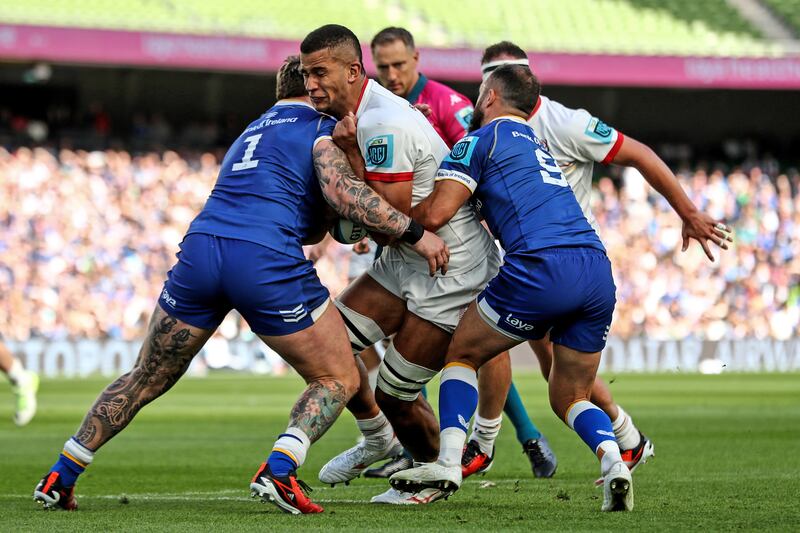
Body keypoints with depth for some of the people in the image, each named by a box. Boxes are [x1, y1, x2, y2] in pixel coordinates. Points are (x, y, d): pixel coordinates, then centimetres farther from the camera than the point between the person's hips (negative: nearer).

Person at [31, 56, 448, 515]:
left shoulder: (253, 131, 32)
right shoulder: (319, 128, 8)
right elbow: (340, 190, -10)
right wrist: (414, 232, -8)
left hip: (199, 250, 6)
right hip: (265, 261, -6)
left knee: (146, 380, 21)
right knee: (338, 380, 8)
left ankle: (61, 477, 19)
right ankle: (279, 470, -15)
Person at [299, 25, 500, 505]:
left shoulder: (383, 124, -26)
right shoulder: (359, 114, 4)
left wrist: (349, 151, -23)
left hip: (452, 271, -9)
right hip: (405, 262, 9)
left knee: (394, 394, -4)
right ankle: (378, 441, 25)